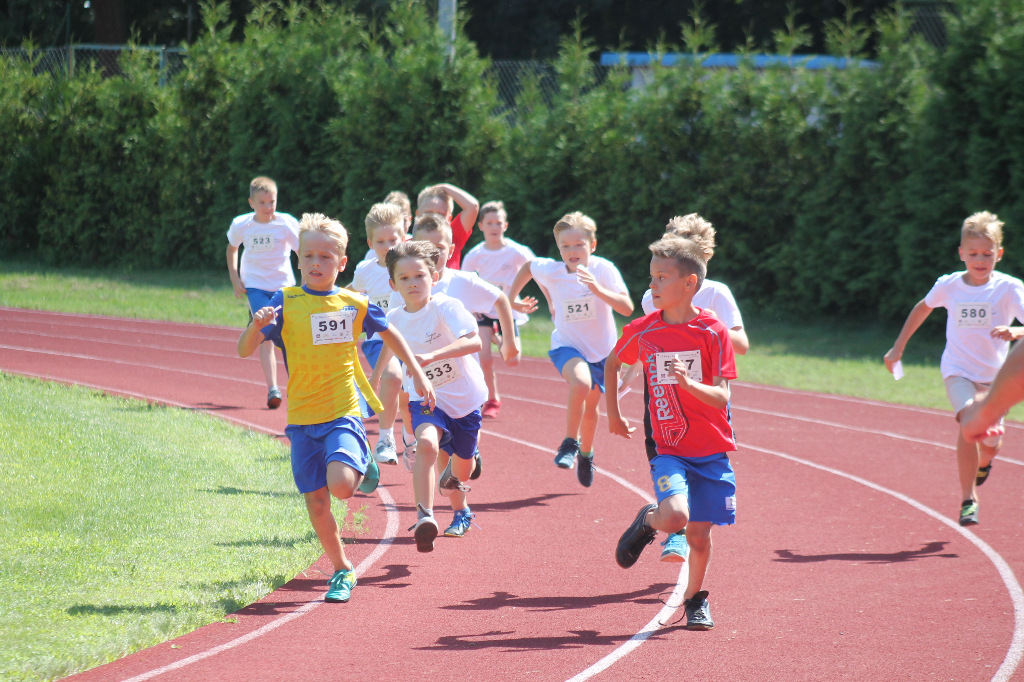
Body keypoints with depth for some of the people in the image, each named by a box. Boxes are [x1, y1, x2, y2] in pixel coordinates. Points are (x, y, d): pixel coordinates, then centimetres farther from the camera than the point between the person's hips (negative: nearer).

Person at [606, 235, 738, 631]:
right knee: (674, 516, -25)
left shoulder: (713, 332, -9)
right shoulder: (642, 331, -3)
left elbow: (722, 398, -14)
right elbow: (612, 364, 19)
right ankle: (646, 523, 10)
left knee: (699, 534, 4)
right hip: (667, 447, 0)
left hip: (711, 450, 0)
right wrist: (613, 414, 18)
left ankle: (695, 598, 29)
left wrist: (689, 383, -32)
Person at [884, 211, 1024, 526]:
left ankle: (982, 463, 46)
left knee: (991, 444, 6)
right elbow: (923, 308, 16)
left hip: (994, 376, 1)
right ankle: (968, 498, -17)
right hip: (958, 371, -1)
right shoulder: (948, 285, -5)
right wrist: (898, 347, 19)